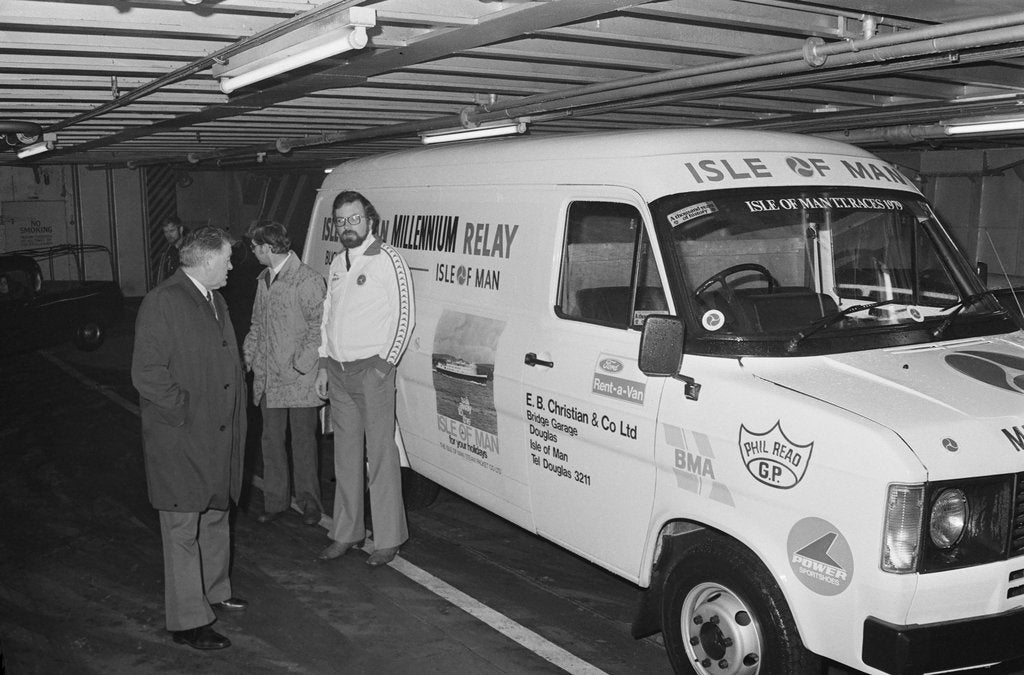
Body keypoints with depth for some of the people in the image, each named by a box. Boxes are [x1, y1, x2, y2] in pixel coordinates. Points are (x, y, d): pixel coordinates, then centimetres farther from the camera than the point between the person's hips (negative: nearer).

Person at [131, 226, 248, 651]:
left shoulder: (216, 301, 13)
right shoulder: (162, 303, -16)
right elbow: (146, 374, -20)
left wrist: (233, 416, 12)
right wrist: (187, 412, -17)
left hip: (219, 435, 9)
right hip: (180, 441, -9)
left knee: (216, 519, 22)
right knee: (183, 530, 1)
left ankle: (215, 591, 39)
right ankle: (188, 621, 10)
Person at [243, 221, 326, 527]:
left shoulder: (307, 280, -12)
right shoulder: (264, 280, 13)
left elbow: (319, 326, -13)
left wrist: (302, 362, -16)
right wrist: (248, 354, 11)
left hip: (299, 378, -7)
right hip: (268, 376, 7)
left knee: (303, 440, 4)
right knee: (271, 440, 11)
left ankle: (308, 501, 18)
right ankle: (275, 501, 22)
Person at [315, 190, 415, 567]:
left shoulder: (387, 260, -8)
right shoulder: (337, 264, 15)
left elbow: (404, 316, -10)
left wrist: (384, 364, -12)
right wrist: (324, 364, 15)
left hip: (372, 370, -7)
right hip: (339, 373, 7)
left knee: (380, 455, -3)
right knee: (345, 454, 13)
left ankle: (388, 539, 6)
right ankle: (346, 533, 23)